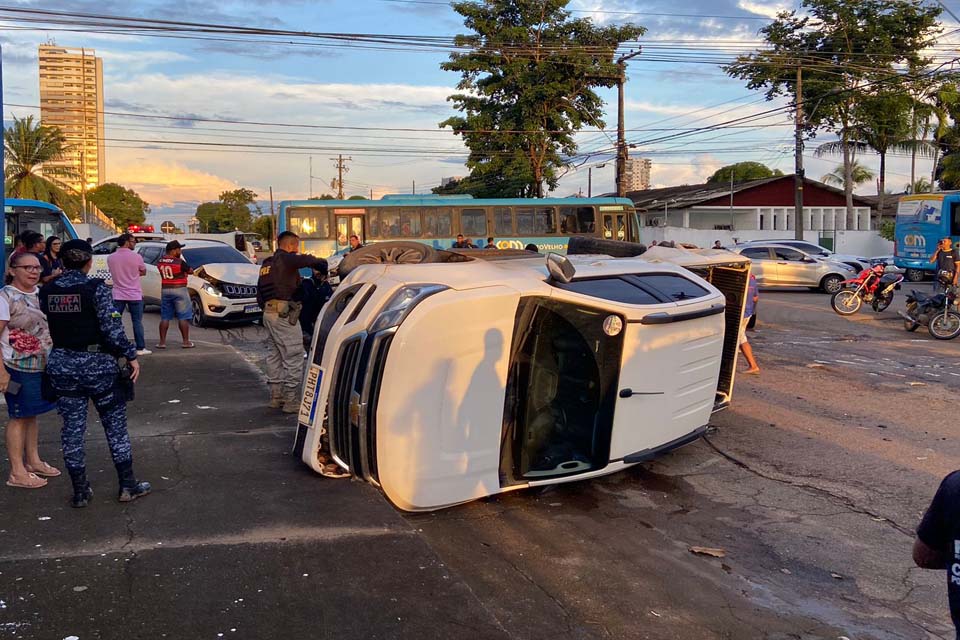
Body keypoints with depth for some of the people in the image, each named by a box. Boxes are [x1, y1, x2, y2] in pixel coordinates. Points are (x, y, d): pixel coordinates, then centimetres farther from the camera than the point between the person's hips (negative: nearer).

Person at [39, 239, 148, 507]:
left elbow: (50, 326, 5)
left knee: (72, 428, 11)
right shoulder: (96, 288, -13)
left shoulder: (47, 291, 1)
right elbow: (112, 328, -16)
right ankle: (128, 485, 15)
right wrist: (131, 356, -10)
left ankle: (80, 492, 16)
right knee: (115, 425, 9)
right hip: (97, 364, -4)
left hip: (61, 364, 4)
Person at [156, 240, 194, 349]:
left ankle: (162, 342, 10)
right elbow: (190, 271, -2)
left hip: (165, 290, 5)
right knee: (183, 317, 2)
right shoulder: (179, 262, -15)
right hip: (179, 290, -5)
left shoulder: (160, 262, 1)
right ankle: (186, 341, 4)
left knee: (165, 317, 11)